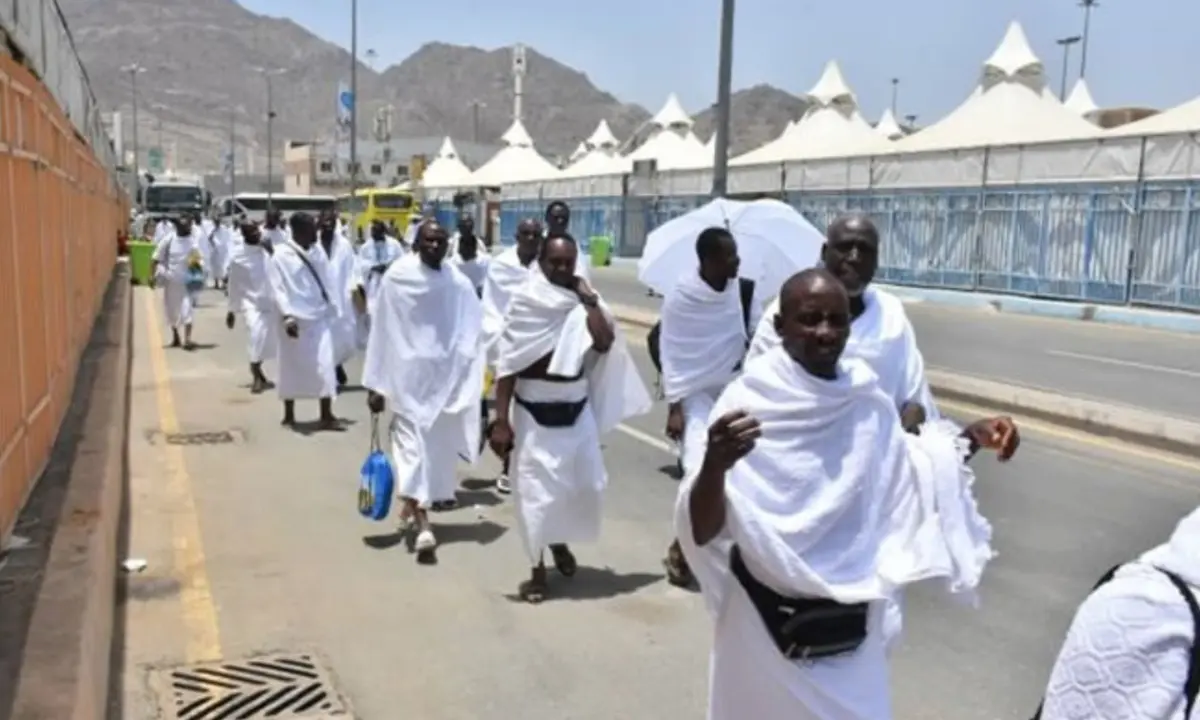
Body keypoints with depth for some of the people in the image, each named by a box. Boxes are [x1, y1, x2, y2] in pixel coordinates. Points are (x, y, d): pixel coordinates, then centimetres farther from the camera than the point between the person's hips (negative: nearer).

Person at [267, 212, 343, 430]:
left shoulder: (317, 253, 7)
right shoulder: (281, 255, -8)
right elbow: (278, 289, -12)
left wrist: (332, 309, 8)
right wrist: (287, 316, -22)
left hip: (320, 317, 4)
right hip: (295, 319, -4)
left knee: (324, 366, -1)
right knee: (292, 367, 6)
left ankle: (326, 415, 2)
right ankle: (289, 415, 19)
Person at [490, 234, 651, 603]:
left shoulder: (583, 302, 1)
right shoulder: (526, 302, -8)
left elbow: (605, 343, -17)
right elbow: (508, 365, -9)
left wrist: (588, 299, -13)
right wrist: (501, 420, -13)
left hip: (577, 410, 3)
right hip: (534, 413, -3)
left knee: (586, 484, 8)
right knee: (536, 492, 0)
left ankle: (561, 541, 39)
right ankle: (537, 569, 19)